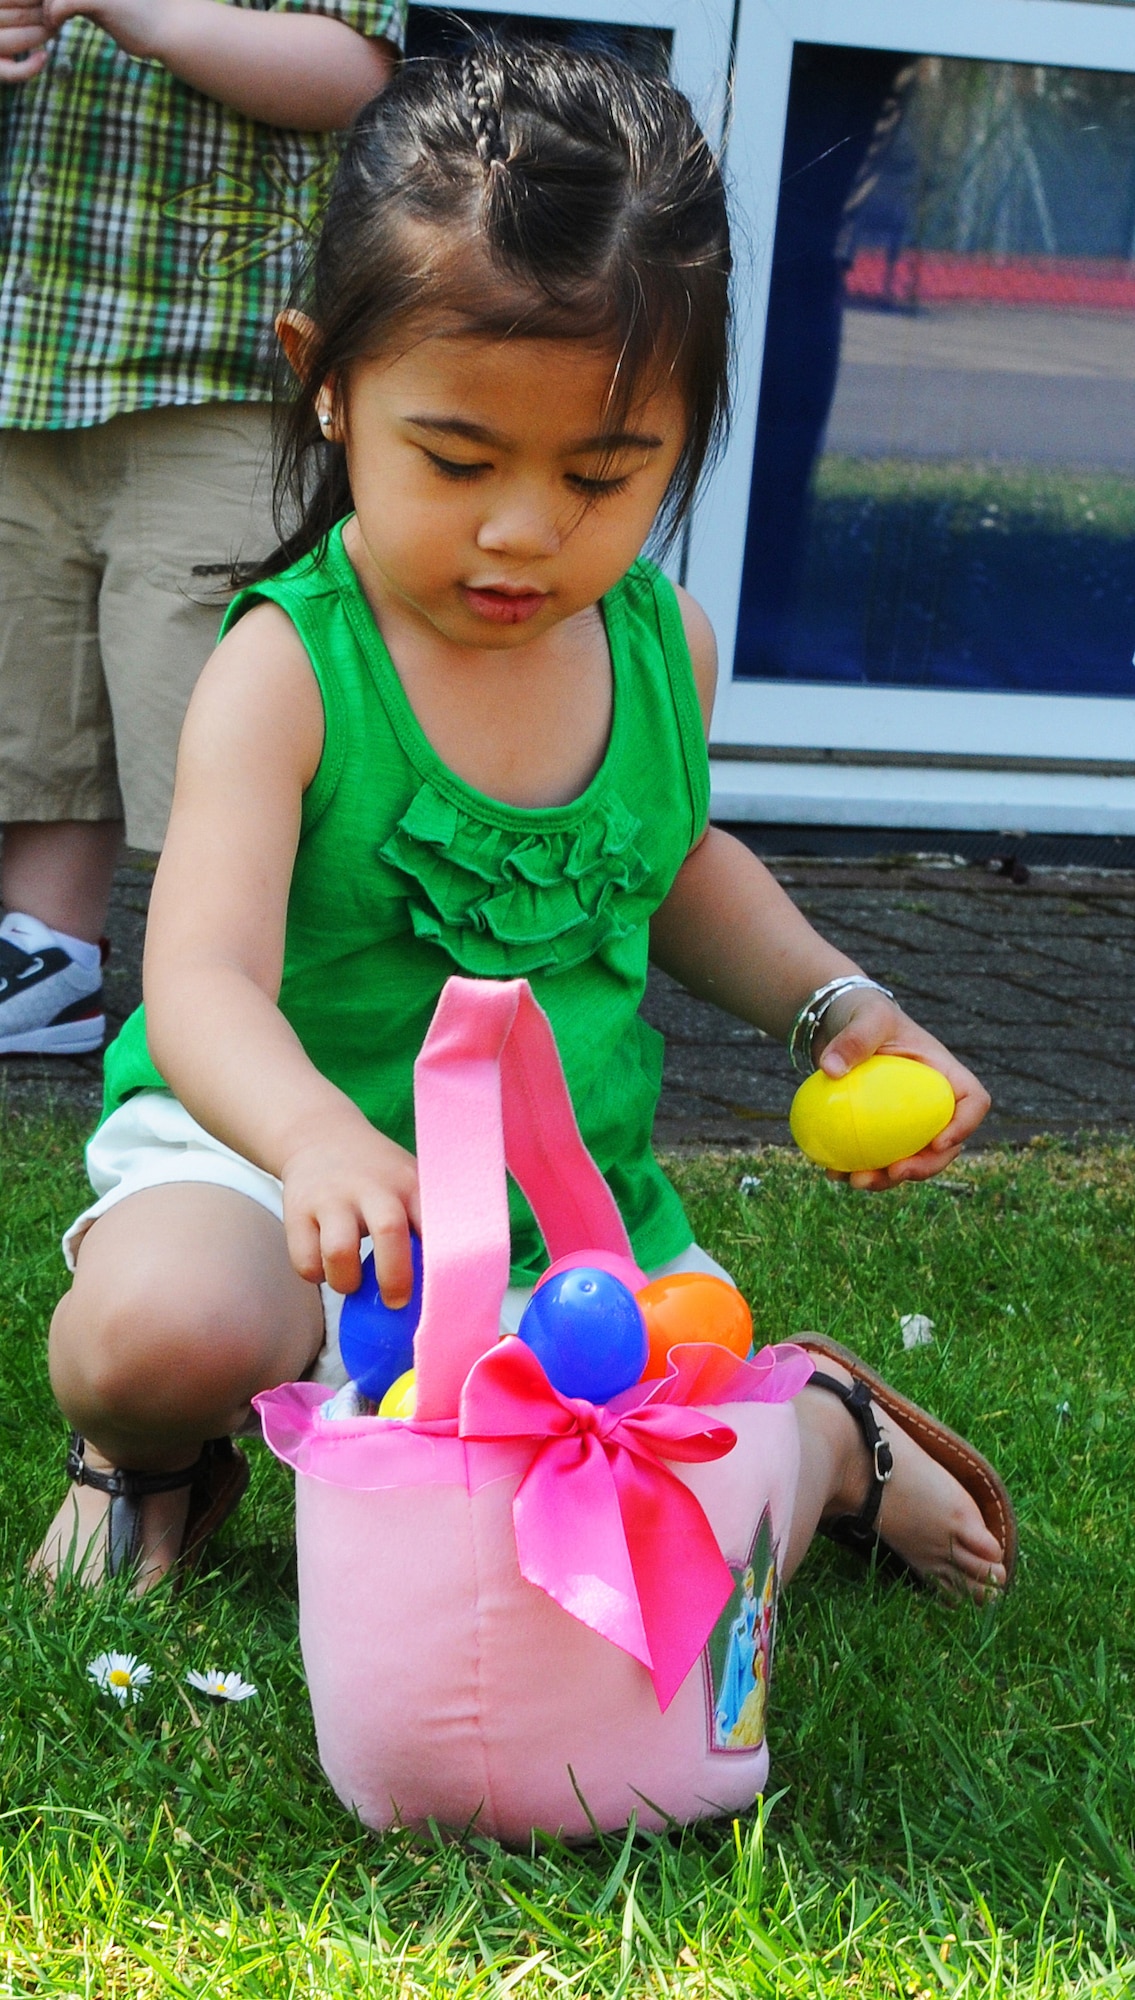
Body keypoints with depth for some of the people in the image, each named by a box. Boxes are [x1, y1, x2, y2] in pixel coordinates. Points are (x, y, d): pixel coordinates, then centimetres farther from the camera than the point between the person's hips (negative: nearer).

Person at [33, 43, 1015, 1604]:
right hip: (282, 1147, -4)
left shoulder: (663, 644, -1)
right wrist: (322, 1136, -55)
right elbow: (206, 982, -34)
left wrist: (835, 1003, 6)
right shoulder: (288, 670, -20)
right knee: (171, 1324, -36)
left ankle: (825, 1431, 27)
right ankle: (148, 1450, 2)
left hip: (579, 1200, 4)